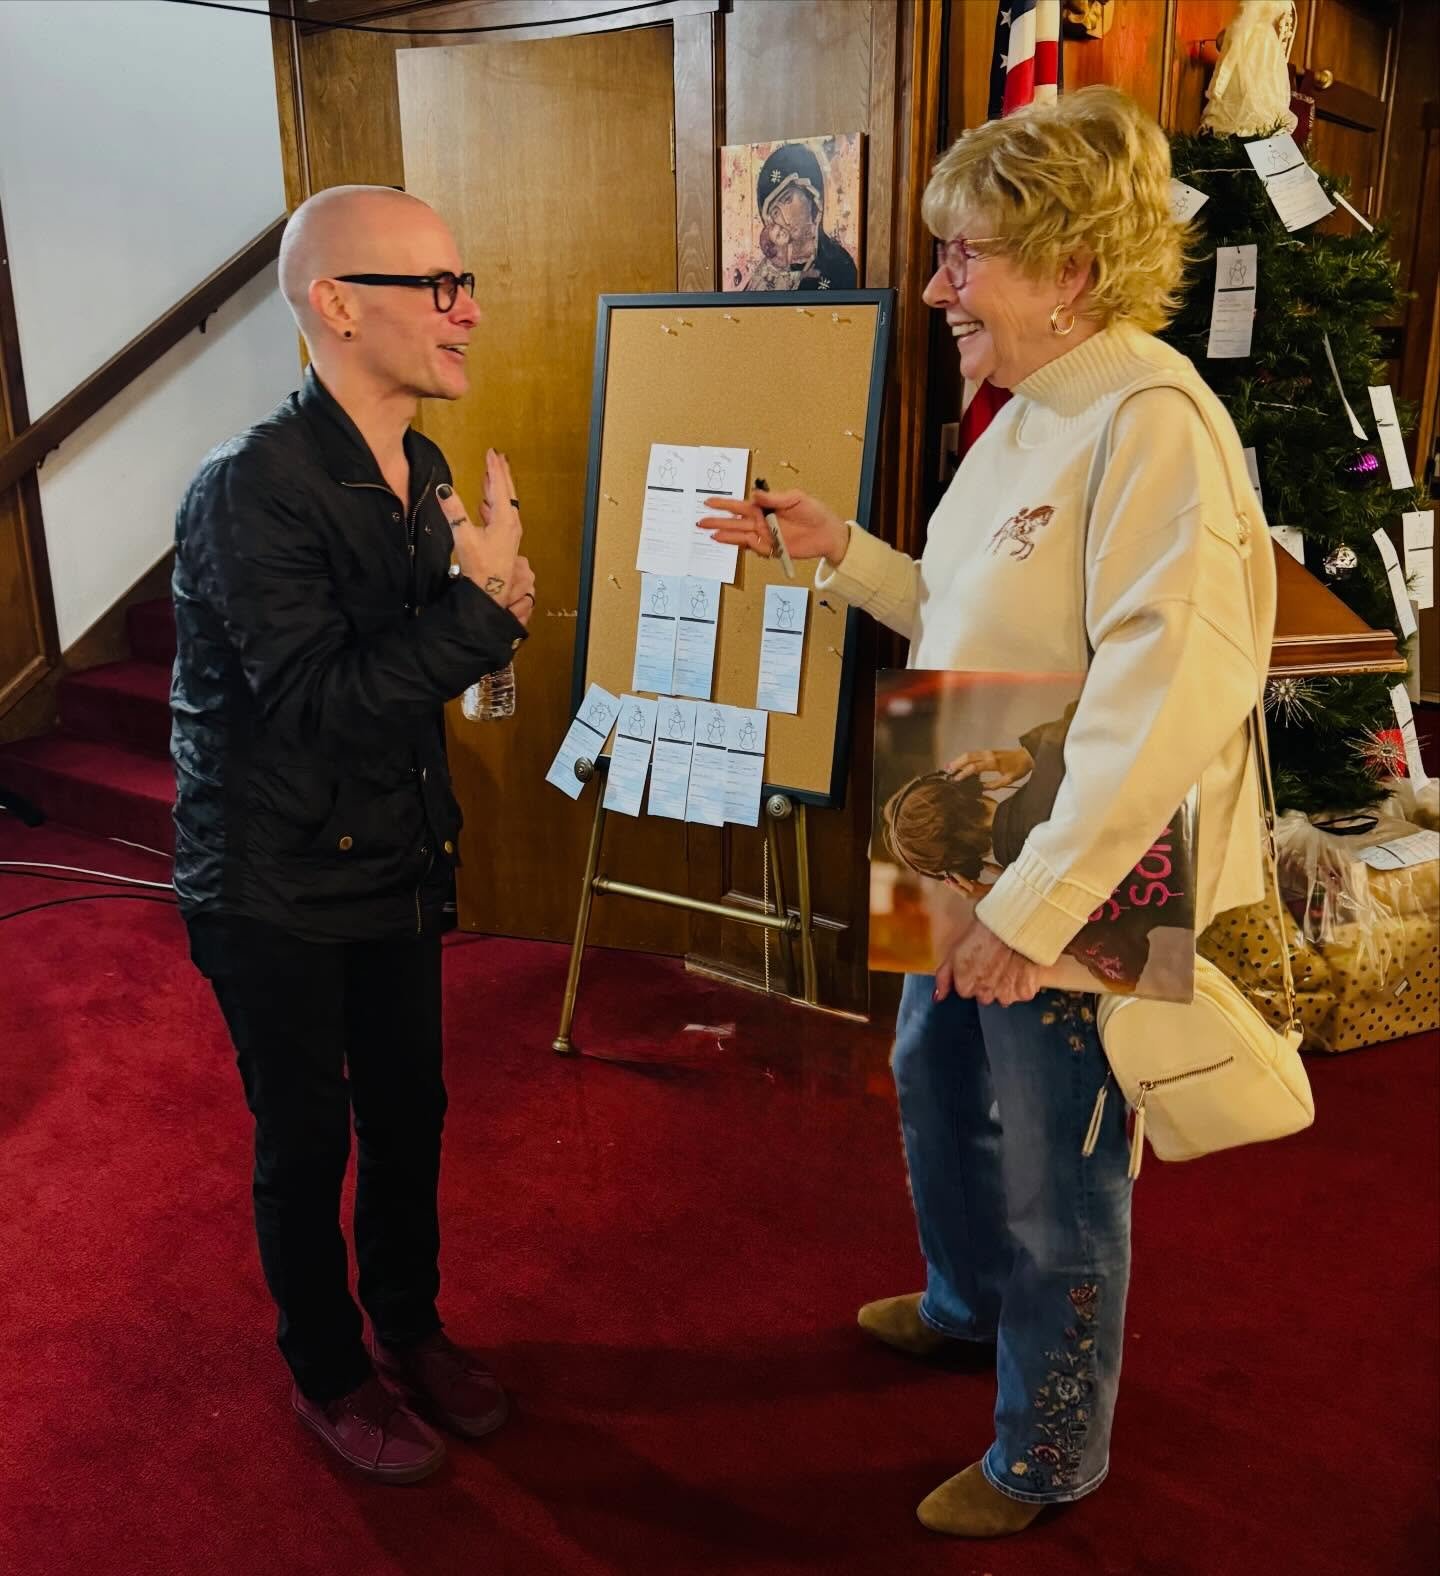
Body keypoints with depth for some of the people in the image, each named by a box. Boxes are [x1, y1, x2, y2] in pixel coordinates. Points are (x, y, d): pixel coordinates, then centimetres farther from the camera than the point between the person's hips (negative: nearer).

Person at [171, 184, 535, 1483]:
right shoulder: (253, 488, -23)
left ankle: (410, 1327, 43)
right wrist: (481, 607, -30)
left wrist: (493, 611, -8)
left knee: (410, 1114, 19)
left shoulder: (420, 472, 3)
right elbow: (318, 698, -27)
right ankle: (329, 1374, 35)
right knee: (307, 1144, 11)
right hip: (275, 891, -7)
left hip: (396, 869, 7)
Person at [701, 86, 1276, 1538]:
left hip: (1079, 898, -9)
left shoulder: (1152, 421, -23)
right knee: (936, 1089, 27)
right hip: (972, 869, 10)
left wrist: (1036, 905, -30)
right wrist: (841, 554, 6)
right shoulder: (1031, 415, 8)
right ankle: (969, 1301, 56)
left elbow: (1174, 693, -32)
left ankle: (1048, 1455, 36)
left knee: (1055, 1186, 10)